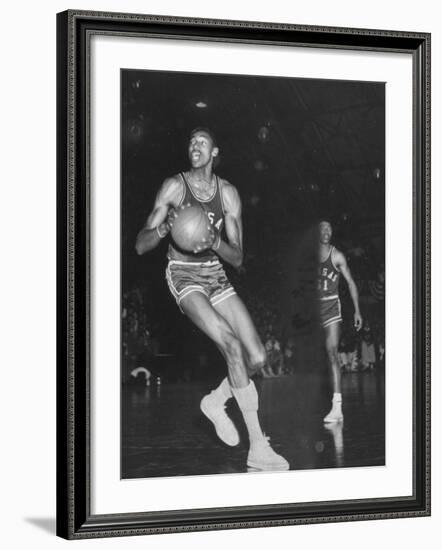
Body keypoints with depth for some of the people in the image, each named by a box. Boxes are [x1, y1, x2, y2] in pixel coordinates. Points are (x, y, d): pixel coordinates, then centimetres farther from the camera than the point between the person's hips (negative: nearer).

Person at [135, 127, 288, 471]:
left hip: (216, 275, 5)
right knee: (232, 345, -25)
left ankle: (216, 401, 25)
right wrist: (163, 228, -29)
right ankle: (258, 448, -24)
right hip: (184, 275, -5)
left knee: (257, 357, -6)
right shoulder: (174, 187, -7)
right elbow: (141, 246, -9)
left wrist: (215, 243, -23)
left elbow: (237, 258, -1)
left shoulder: (228, 193, 2)